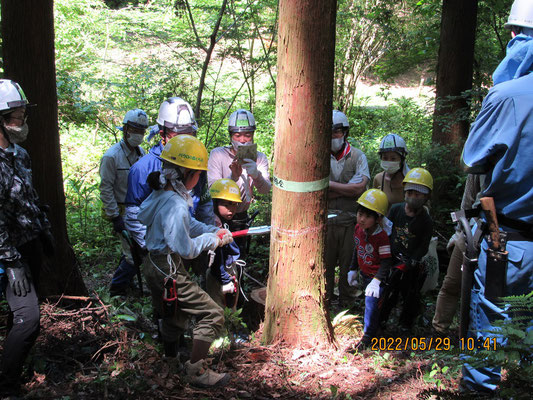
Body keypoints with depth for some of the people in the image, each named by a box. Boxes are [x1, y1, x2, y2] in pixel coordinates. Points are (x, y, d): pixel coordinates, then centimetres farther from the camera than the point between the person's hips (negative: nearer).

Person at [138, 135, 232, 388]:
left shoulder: (162, 193, 5)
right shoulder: (175, 205, -26)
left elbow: (187, 224, 14)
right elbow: (186, 249, -23)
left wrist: (215, 231, 4)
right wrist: (212, 240, -9)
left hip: (154, 265, 10)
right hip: (168, 270, -10)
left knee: (174, 314, 29)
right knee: (212, 314, -3)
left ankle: (170, 359, 49)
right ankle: (196, 371, 5)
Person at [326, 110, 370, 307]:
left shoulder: (358, 156, 4)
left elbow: (360, 187, -10)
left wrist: (330, 184, -8)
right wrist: (347, 189, -11)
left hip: (351, 221, 0)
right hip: (325, 221, 0)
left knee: (349, 265, 6)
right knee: (324, 264, 5)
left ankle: (347, 305, 19)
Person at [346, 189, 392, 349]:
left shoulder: (381, 237, -29)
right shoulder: (358, 228, -7)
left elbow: (386, 262, -24)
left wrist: (376, 281, -31)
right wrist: (353, 269, 15)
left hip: (377, 275, -7)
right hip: (364, 273, 7)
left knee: (371, 303, -9)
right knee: (369, 302, 22)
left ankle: (368, 335, 8)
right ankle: (374, 325, 43)